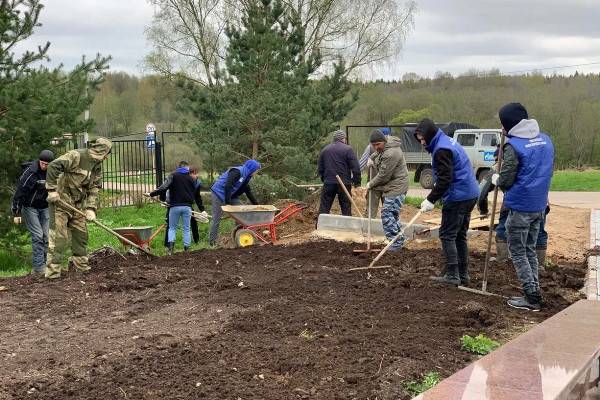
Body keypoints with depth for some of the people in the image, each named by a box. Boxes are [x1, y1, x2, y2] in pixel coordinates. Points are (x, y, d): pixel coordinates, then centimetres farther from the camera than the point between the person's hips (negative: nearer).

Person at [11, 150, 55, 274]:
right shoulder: (30, 172, -19)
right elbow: (19, 193, -15)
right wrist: (16, 213, -14)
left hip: (44, 208, 6)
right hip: (30, 207, -5)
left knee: (47, 236, 2)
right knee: (37, 236, -11)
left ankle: (46, 263, 10)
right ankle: (38, 266, -9)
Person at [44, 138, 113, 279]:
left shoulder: (97, 166, 7)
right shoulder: (76, 156, -19)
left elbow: (94, 188, 6)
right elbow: (53, 166, -28)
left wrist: (91, 208, -7)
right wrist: (52, 190, -28)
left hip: (78, 205, 8)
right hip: (61, 201, -8)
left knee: (81, 234, 14)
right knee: (59, 237, -9)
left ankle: (82, 267, 28)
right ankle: (52, 272, -4)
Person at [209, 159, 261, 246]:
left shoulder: (246, 177, 7)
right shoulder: (236, 172, -22)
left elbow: (248, 192, 16)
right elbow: (227, 186, -29)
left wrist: (257, 205, 16)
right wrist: (228, 202, -28)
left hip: (231, 196, 9)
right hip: (219, 193, -9)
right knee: (217, 218, -5)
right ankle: (212, 242, 2)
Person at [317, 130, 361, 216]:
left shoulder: (324, 150, 12)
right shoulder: (347, 149, -5)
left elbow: (320, 168, 17)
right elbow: (355, 167, -9)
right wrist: (357, 182, 1)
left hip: (328, 183, 3)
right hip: (344, 183, -3)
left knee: (324, 209, 6)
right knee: (346, 209, 6)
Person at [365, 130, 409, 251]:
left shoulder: (390, 154, -26)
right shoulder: (384, 146, 6)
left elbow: (383, 176, -21)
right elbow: (378, 153, 33)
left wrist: (370, 184, -7)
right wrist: (372, 158, 14)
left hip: (396, 188, -11)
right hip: (392, 187, 11)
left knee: (387, 214, -12)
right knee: (393, 214, 17)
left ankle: (396, 242, -8)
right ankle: (399, 240, 27)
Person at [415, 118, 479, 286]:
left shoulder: (441, 149, -16)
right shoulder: (448, 141, 16)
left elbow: (444, 179, -21)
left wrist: (431, 200, -17)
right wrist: (432, 198, 16)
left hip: (457, 197, -10)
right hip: (470, 195, 10)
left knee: (447, 235, -4)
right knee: (460, 236, 14)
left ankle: (452, 275, -3)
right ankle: (463, 275, 18)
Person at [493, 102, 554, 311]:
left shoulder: (513, 146, -17)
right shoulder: (546, 140, 7)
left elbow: (505, 181, -15)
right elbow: (546, 172, 15)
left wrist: (496, 179, 5)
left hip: (520, 207, -7)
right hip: (540, 206, 7)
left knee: (518, 252, 3)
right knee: (530, 250, 17)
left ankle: (532, 297, 1)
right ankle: (534, 293, 21)